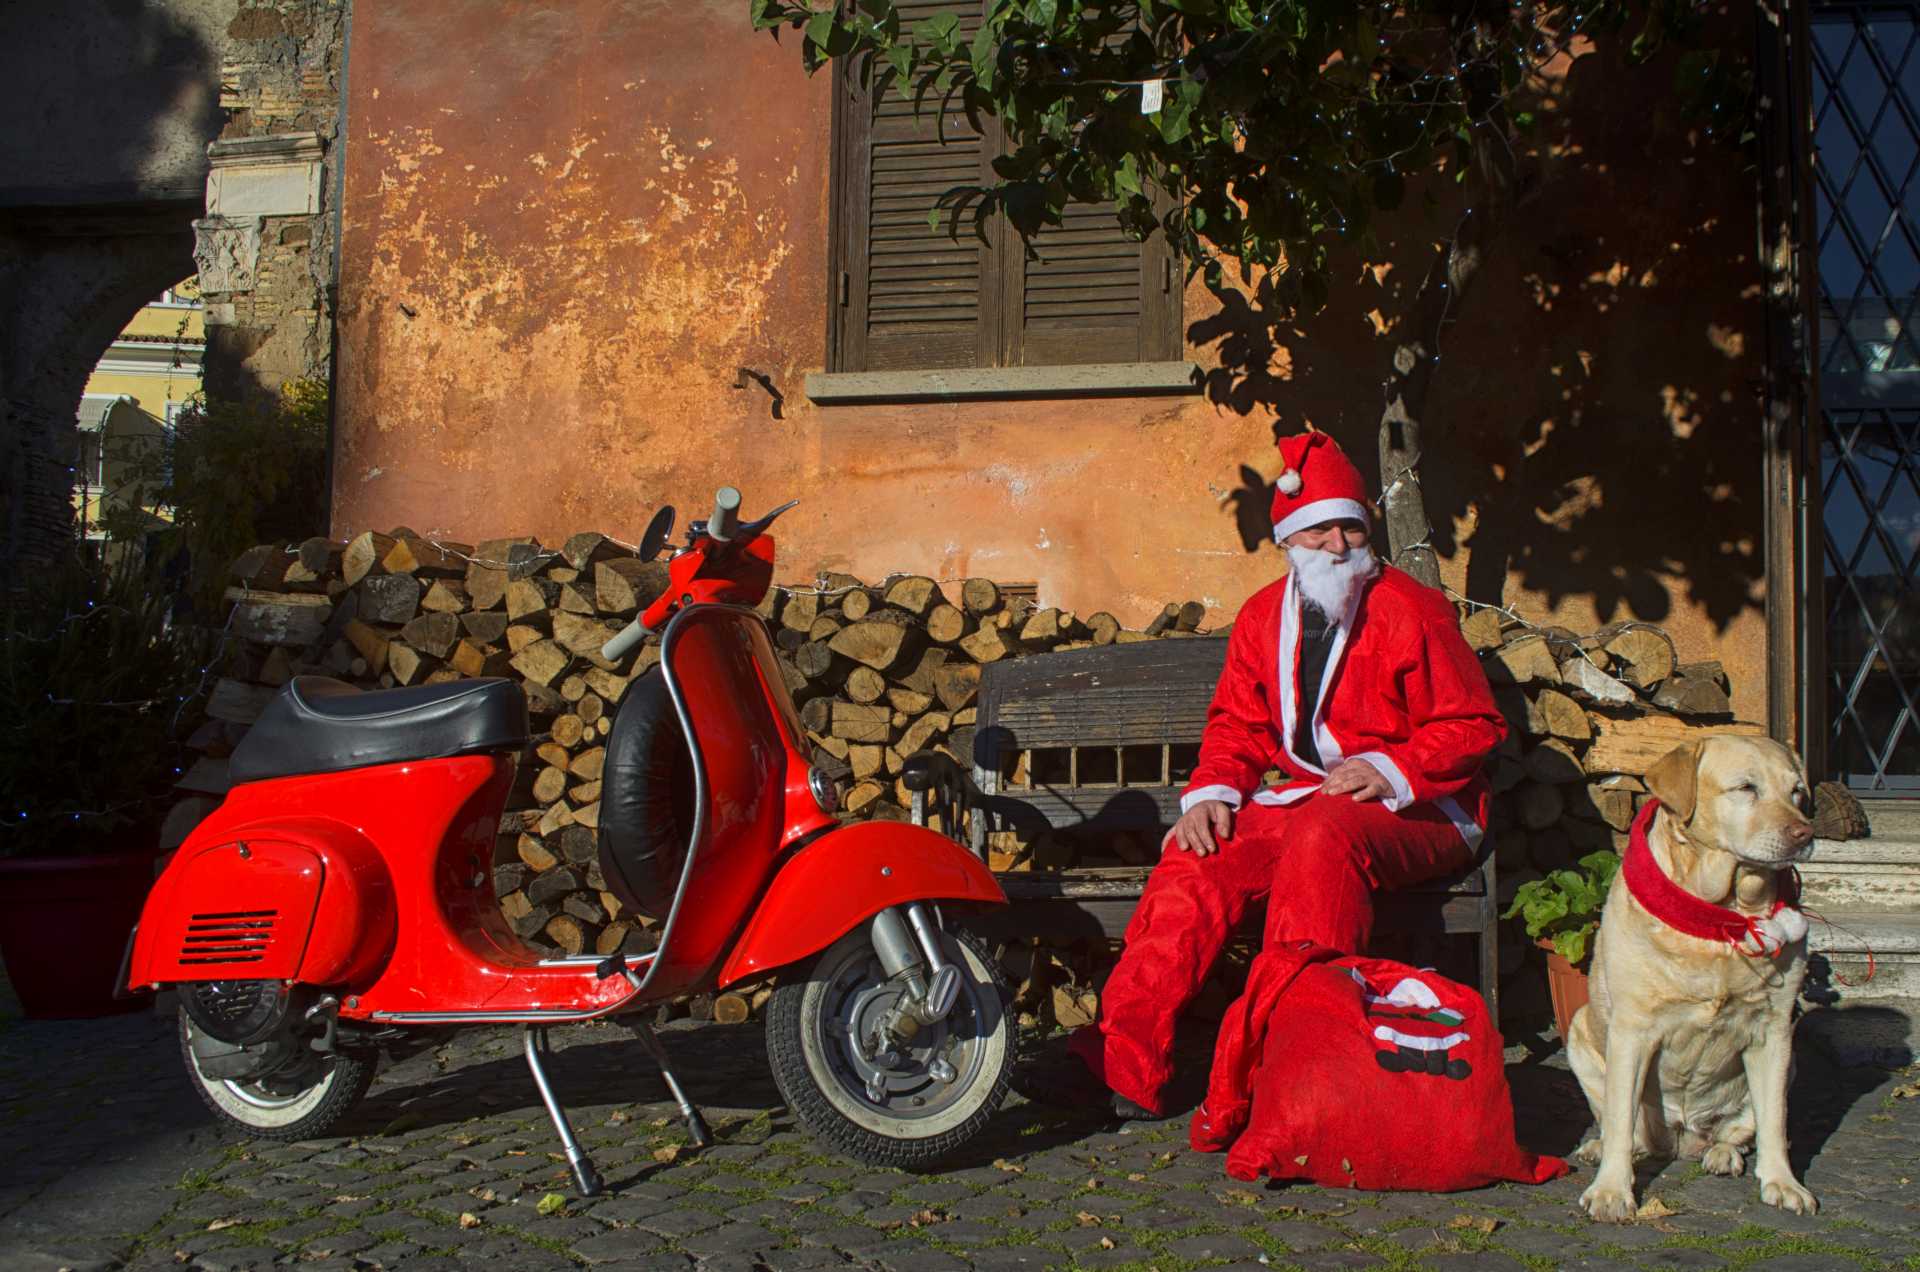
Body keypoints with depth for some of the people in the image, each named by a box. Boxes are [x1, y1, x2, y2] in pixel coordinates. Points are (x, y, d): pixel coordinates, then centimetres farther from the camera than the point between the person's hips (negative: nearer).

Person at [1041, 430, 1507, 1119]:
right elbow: (1236, 725, 16)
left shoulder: (1410, 609, -4)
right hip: (1303, 799, 5)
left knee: (1321, 836, -38)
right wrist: (1212, 792, -4)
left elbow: (1474, 724, -4)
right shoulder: (1264, 616, 12)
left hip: (1415, 812, -5)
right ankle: (1121, 1058, -25)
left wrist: (1390, 771, -19)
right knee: (1199, 856, -21)